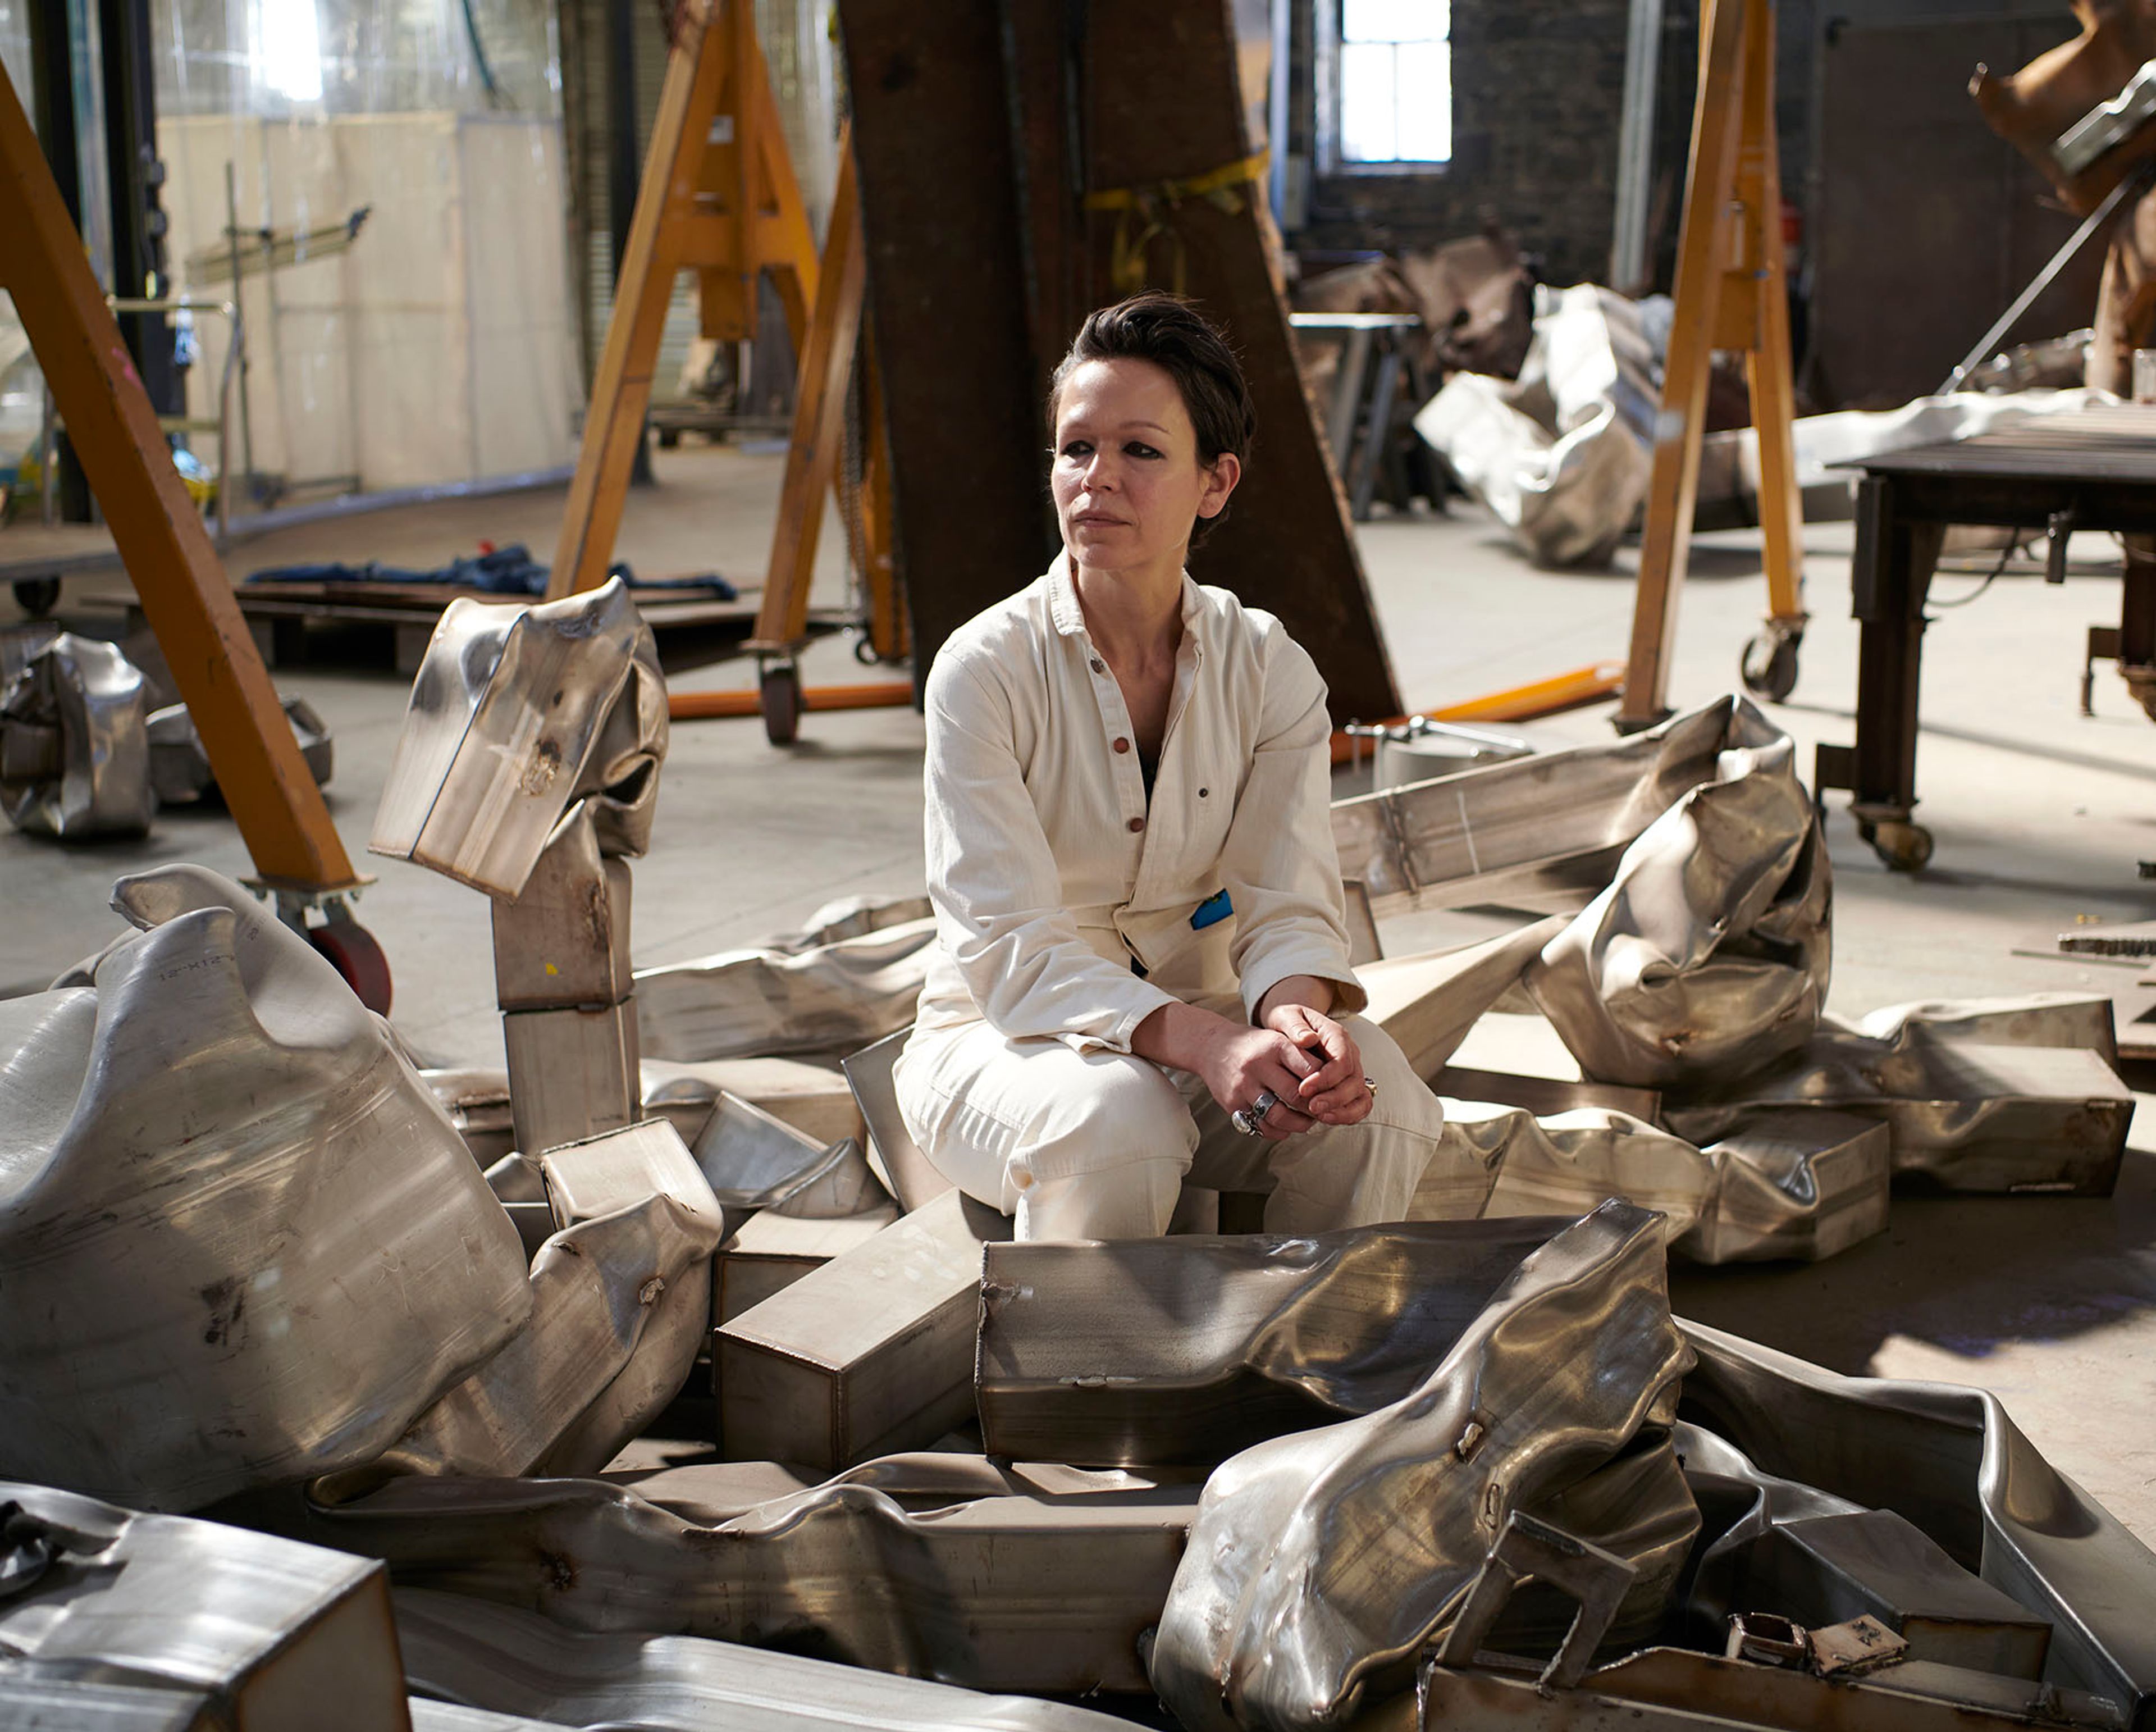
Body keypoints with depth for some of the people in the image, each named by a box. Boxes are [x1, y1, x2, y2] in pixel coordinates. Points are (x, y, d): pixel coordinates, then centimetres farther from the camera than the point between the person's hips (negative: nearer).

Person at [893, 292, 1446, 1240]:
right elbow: (1009, 951, -22)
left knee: (1379, 1106, -26)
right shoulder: (986, 668, -15)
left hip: (1202, 1018, 3)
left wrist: (1297, 1012, -34)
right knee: (1116, 1118, -36)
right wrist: (1206, 1042, -38)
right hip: (1003, 1038, -3)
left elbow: (1288, 905, -9)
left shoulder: (1270, 670, -4)